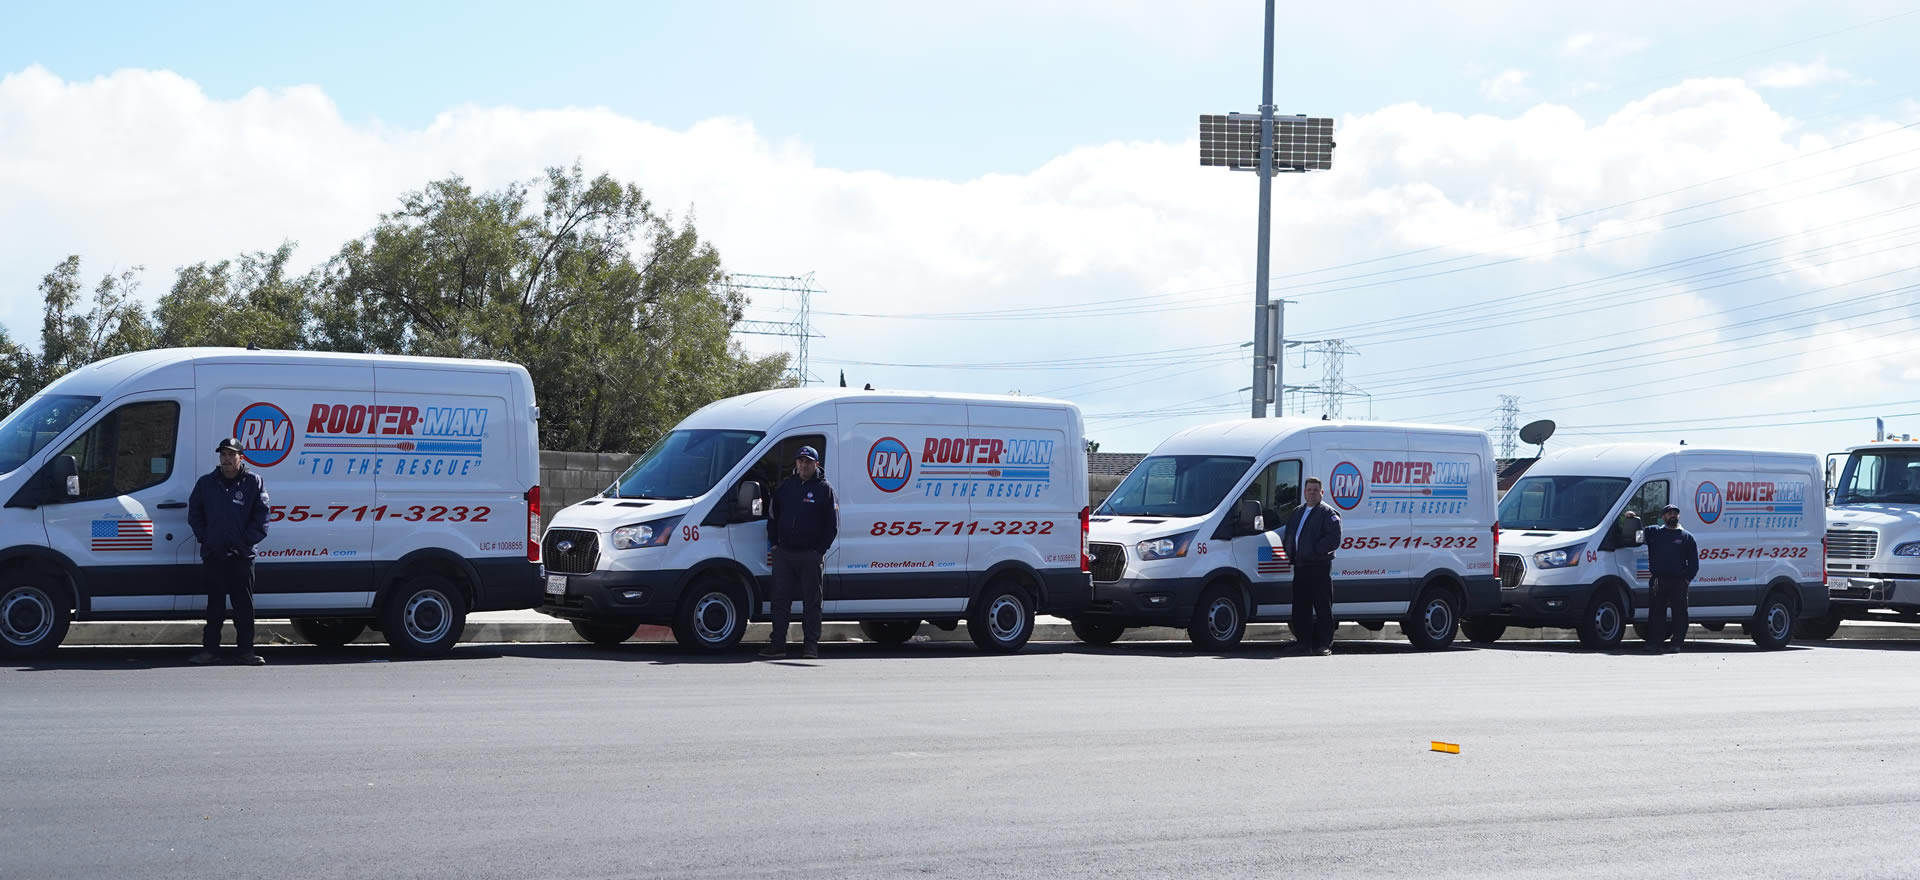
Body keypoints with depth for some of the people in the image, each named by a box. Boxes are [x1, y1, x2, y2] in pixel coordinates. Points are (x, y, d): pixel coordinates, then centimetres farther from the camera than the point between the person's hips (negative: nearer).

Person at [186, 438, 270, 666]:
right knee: (215, 605, 6)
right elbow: (194, 514, 13)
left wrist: (245, 542, -7)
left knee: (244, 605, 0)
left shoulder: (254, 483, 3)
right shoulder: (206, 483, 9)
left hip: (242, 555, -2)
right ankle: (209, 649, 9)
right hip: (213, 555, 2)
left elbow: (261, 517, 2)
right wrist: (205, 539, 1)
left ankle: (246, 650, 4)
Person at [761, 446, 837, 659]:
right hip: (784, 553, 4)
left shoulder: (824, 489, 1)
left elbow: (832, 525, 0)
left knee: (811, 601, 1)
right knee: (780, 599, 3)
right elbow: (772, 516, 18)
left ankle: (811, 645, 5)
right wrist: (774, 543, 8)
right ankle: (777, 643, 7)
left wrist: (820, 550, -7)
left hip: (810, 555, -4)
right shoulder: (786, 486, 11)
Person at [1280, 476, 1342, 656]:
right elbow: (1287, 534, 26)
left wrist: (1314, 550, -16)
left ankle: (1324, 645, -4)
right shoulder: (1297, 512, 20)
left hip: (1319, 567, -7)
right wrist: (1290, 551, 7)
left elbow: (1334, 539, -13)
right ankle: (1305, 643, 13)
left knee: (1322, 607, -5)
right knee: (1300, 607, 7)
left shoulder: (1328, 513, -2)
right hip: (1300, 566, 7)